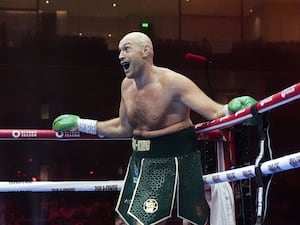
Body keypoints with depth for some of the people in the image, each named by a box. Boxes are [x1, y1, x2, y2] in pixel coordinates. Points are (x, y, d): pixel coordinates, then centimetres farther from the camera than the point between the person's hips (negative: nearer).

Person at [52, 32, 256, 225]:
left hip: (176, 161, -7)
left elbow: (215, 112, -25)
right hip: (141, 162, 8)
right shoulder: (127, 85, 5)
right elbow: (124, 128, 19)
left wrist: (233, 109, -48)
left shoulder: (172, 82, -19)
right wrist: (80, 124, 20)